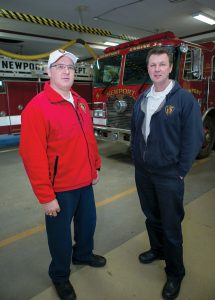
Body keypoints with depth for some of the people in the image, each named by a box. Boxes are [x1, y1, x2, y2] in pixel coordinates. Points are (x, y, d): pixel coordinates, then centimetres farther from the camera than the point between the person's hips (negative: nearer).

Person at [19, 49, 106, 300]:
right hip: (59, 189, -7)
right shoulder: (37, 107, -18)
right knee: (61, 233, 14)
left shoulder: (81, 103, 6)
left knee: (87, 222, 25)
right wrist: (45, 196, -19)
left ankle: (83, 255, 54)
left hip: (85, 182, 7)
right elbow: (33, 156, -21)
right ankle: (59, 276, 42)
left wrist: (95, 166, 14)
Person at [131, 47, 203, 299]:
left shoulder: (184, 99, -10)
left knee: (171, 225, 8)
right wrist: (136, 158, 9)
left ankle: (175, 273, 29)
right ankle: (157, 249, 46)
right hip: (143, 172, 5)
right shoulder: (142, 99, 7)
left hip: (168, 176, -5)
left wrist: (180, 171, -11)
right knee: (151, 217, 21)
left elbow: (194, 138, -12)